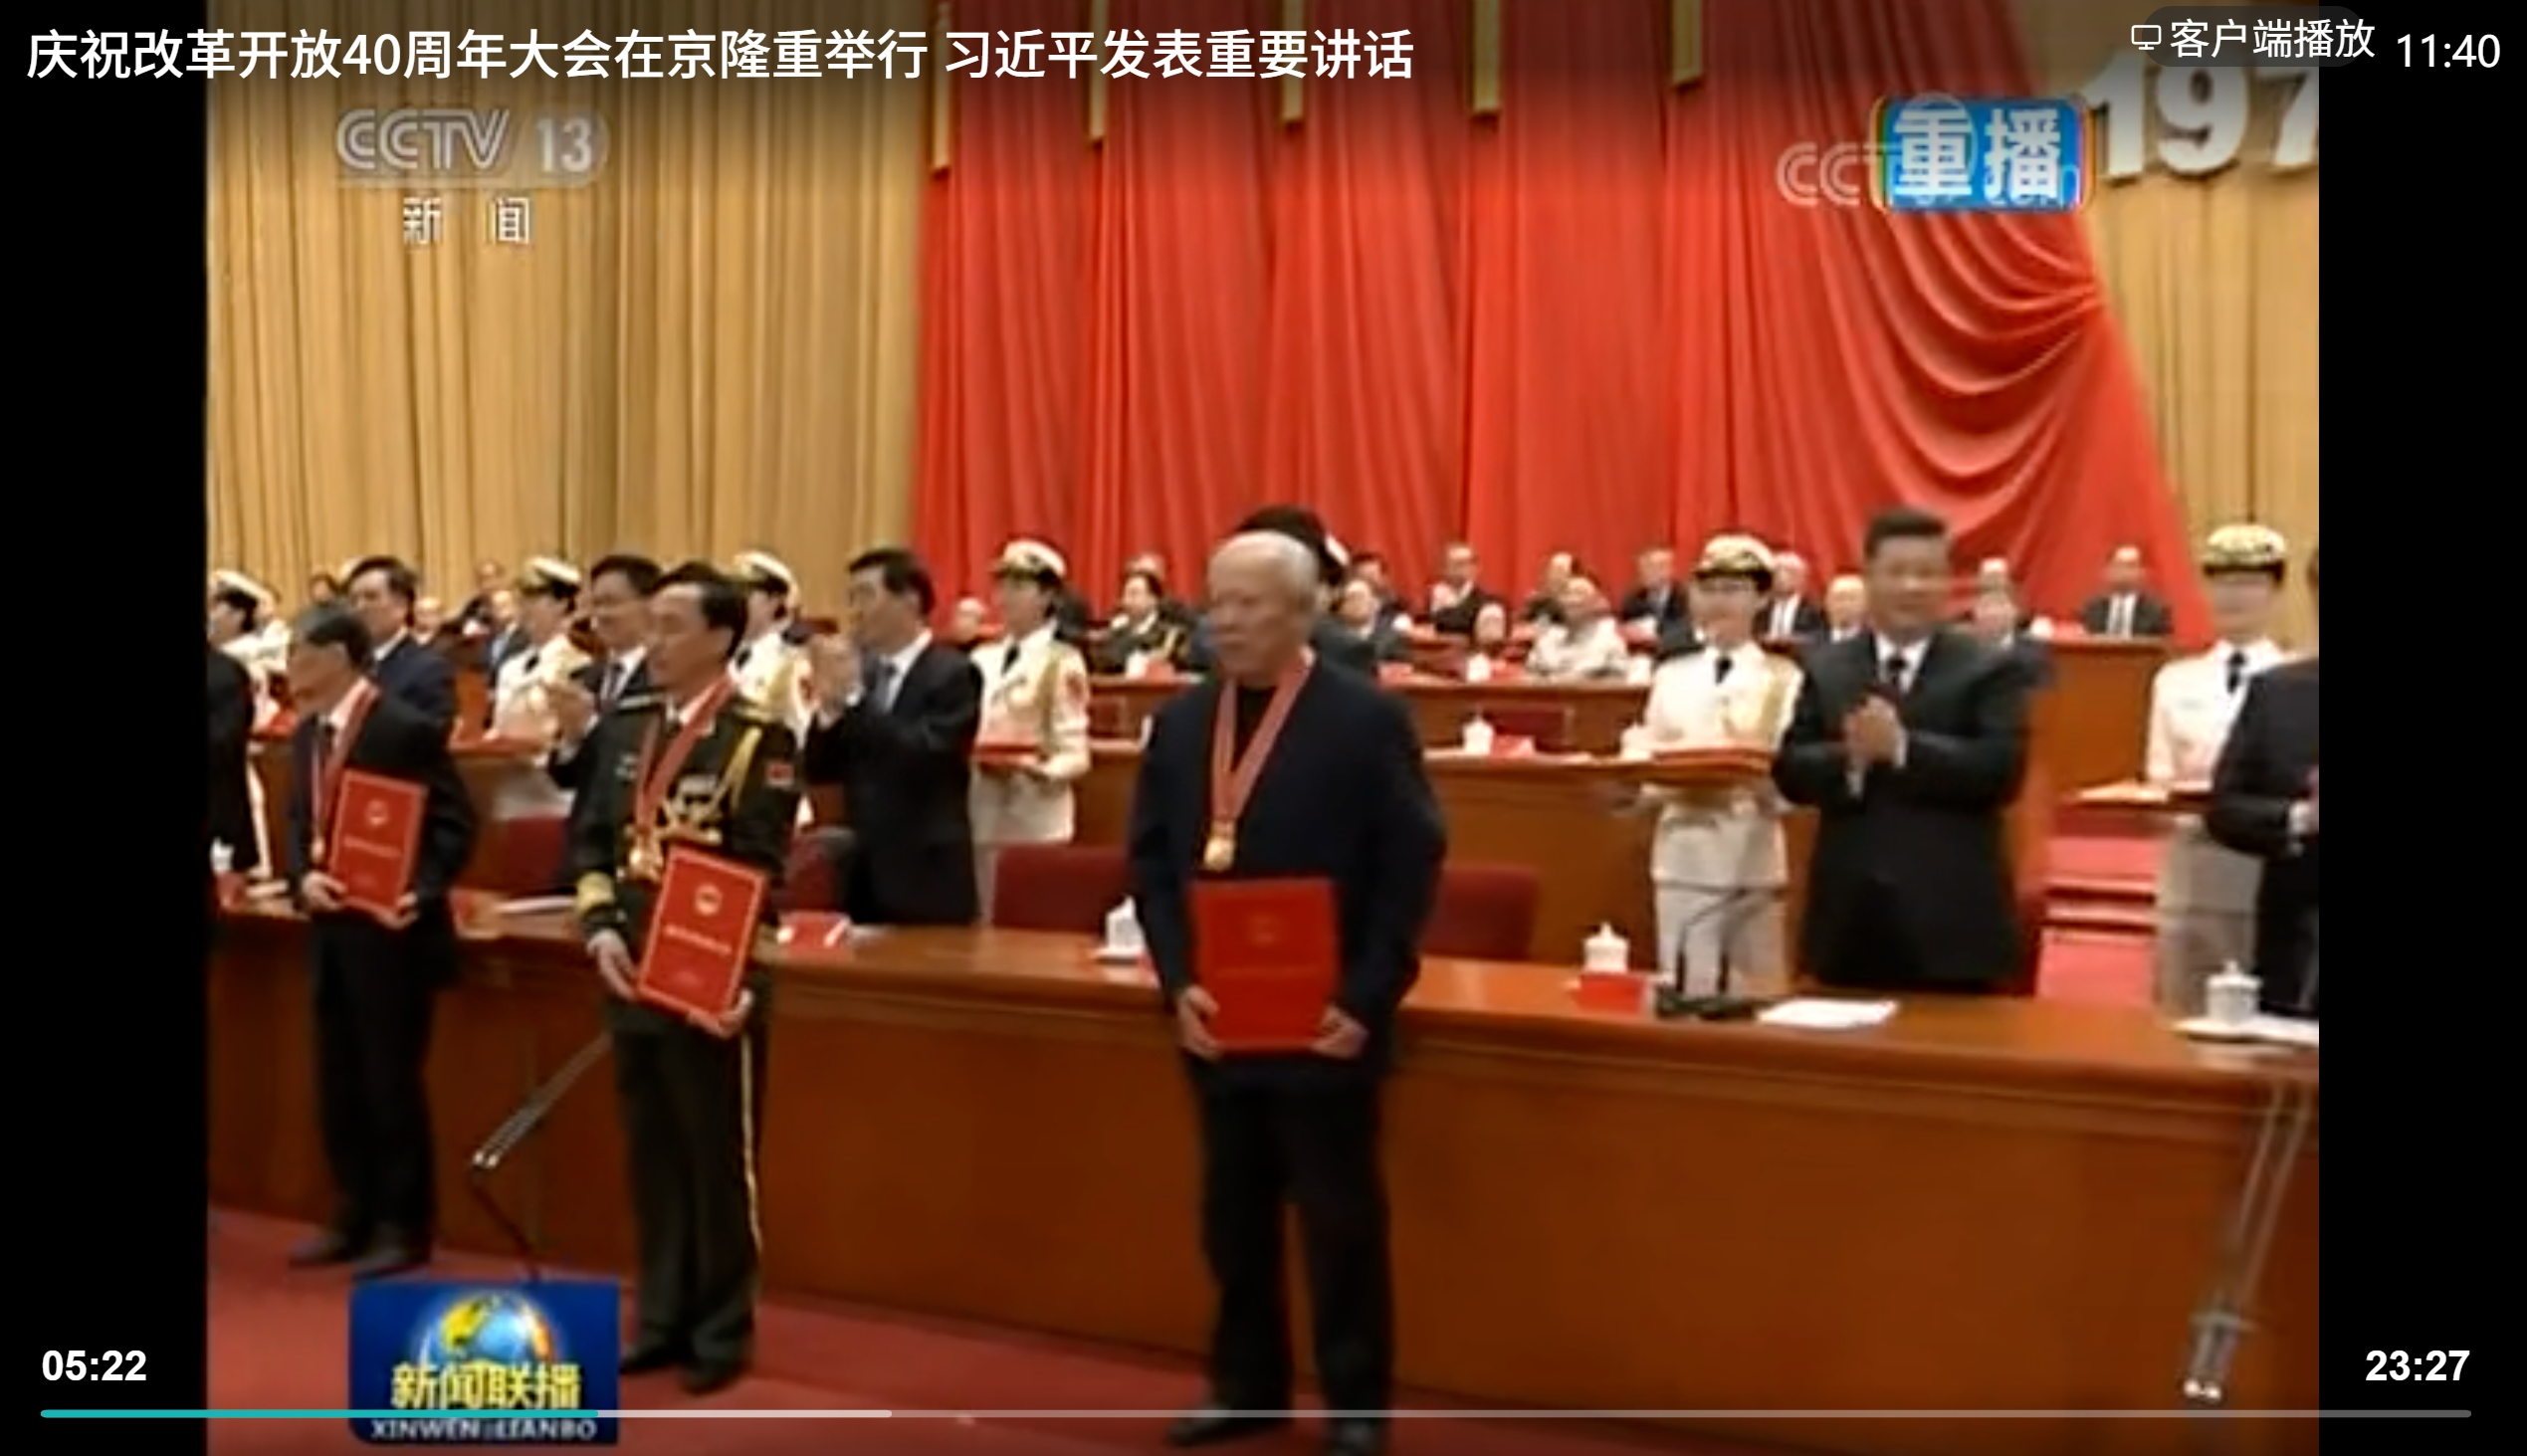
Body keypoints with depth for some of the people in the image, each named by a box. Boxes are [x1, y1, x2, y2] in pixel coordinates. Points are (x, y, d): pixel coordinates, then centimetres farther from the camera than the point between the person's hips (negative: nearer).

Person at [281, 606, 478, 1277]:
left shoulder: (409, 728, -12)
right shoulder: (307, 734, 11)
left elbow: (455, 825, -13)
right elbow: (299, 823, 15)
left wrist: (420, 892, -25)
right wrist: (303, 877, -5)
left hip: (390, 930, -7)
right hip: (329, 928, 7)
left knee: (392, 1083, 1)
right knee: (338, 1084, 14)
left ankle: (404, 1226, 14)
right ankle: (354, 1217, 26)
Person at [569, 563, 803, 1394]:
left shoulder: (760, 738, -9)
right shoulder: (624, 726, 10)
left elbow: (759, 871, -13)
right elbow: (591, 838, 11)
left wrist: (738, 980, -21)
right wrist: (602, 929, -5)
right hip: (633, 976, 6)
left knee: (720, 1160, 5)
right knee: (651, 1156, 14)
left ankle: (722, 1332, 18)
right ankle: (662, 1320, 28)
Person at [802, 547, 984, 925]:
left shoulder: (953, 673, -9)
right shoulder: (863, 669, 10)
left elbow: (922, 759, -24)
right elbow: (818, 771, 8)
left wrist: (852, 698, -23)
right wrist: (829, 707, -10)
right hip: (862, 875, 6)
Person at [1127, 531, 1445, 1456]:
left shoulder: (1369, 719, -7)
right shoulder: (1180, 721, 8)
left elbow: (1411, 868, -9)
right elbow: (1150, 860, 7)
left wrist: (1366, 1000, -15)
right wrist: (1178, 981, -6)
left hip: (1324, 1018, -5)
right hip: (1215, 1015, 5)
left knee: (1340, 1218, 6)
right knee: (1232, 1215, 14)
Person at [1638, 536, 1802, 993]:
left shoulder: (1784, 679, -1)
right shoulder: (1670, 676, 8)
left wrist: (1752, 783, -25)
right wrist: (1678, 787, -13)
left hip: (1755, 862, -2)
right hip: (1683, 859, 2)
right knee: (1685, 991, 4)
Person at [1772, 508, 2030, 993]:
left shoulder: (1989, 671, 0)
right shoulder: (1824, 667, 10)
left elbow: (2004, 770, -13)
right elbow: (1789, 770, 3)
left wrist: (1901, 747, -21)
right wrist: (1849, 759, -18)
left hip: (1950, 915, -3)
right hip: (1850, 911, 3)